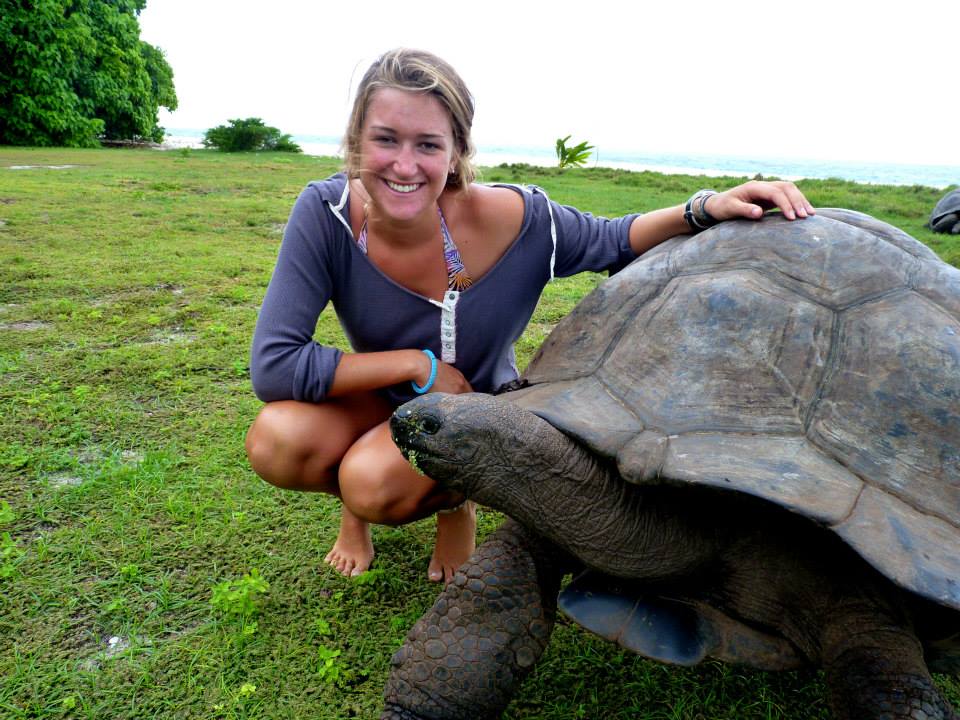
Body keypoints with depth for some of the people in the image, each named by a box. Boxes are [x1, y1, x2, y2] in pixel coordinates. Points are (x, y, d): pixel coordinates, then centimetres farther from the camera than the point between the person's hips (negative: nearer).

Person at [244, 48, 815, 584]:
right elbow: (273, 367, -28)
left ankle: (453, 502, 6)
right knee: (277, 441, -27)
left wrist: (704, 210, -28)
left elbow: (611, 242, -9)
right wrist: (418, 364, -29)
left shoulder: (510, 219, -27)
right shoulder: (327, 213, -24)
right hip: (380, 399, 2)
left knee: (377, 483, -32)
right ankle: (358, 507, 9)